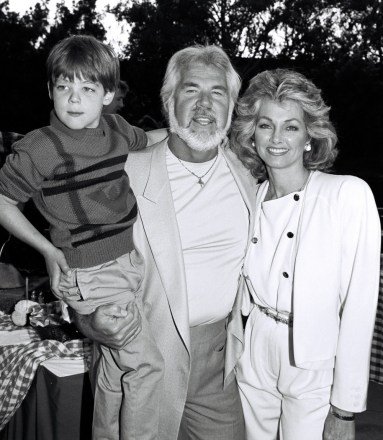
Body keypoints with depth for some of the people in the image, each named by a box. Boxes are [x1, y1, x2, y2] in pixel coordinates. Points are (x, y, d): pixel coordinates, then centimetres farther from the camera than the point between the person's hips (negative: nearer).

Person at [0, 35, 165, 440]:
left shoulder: (115, 129, 2)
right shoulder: (37, 150, -16)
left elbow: (148, 142, 25)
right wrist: (48, 250, -12)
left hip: (128, 259, 6)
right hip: (89, 273, -6)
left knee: (115, 364, 18)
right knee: (145, 364, -3)